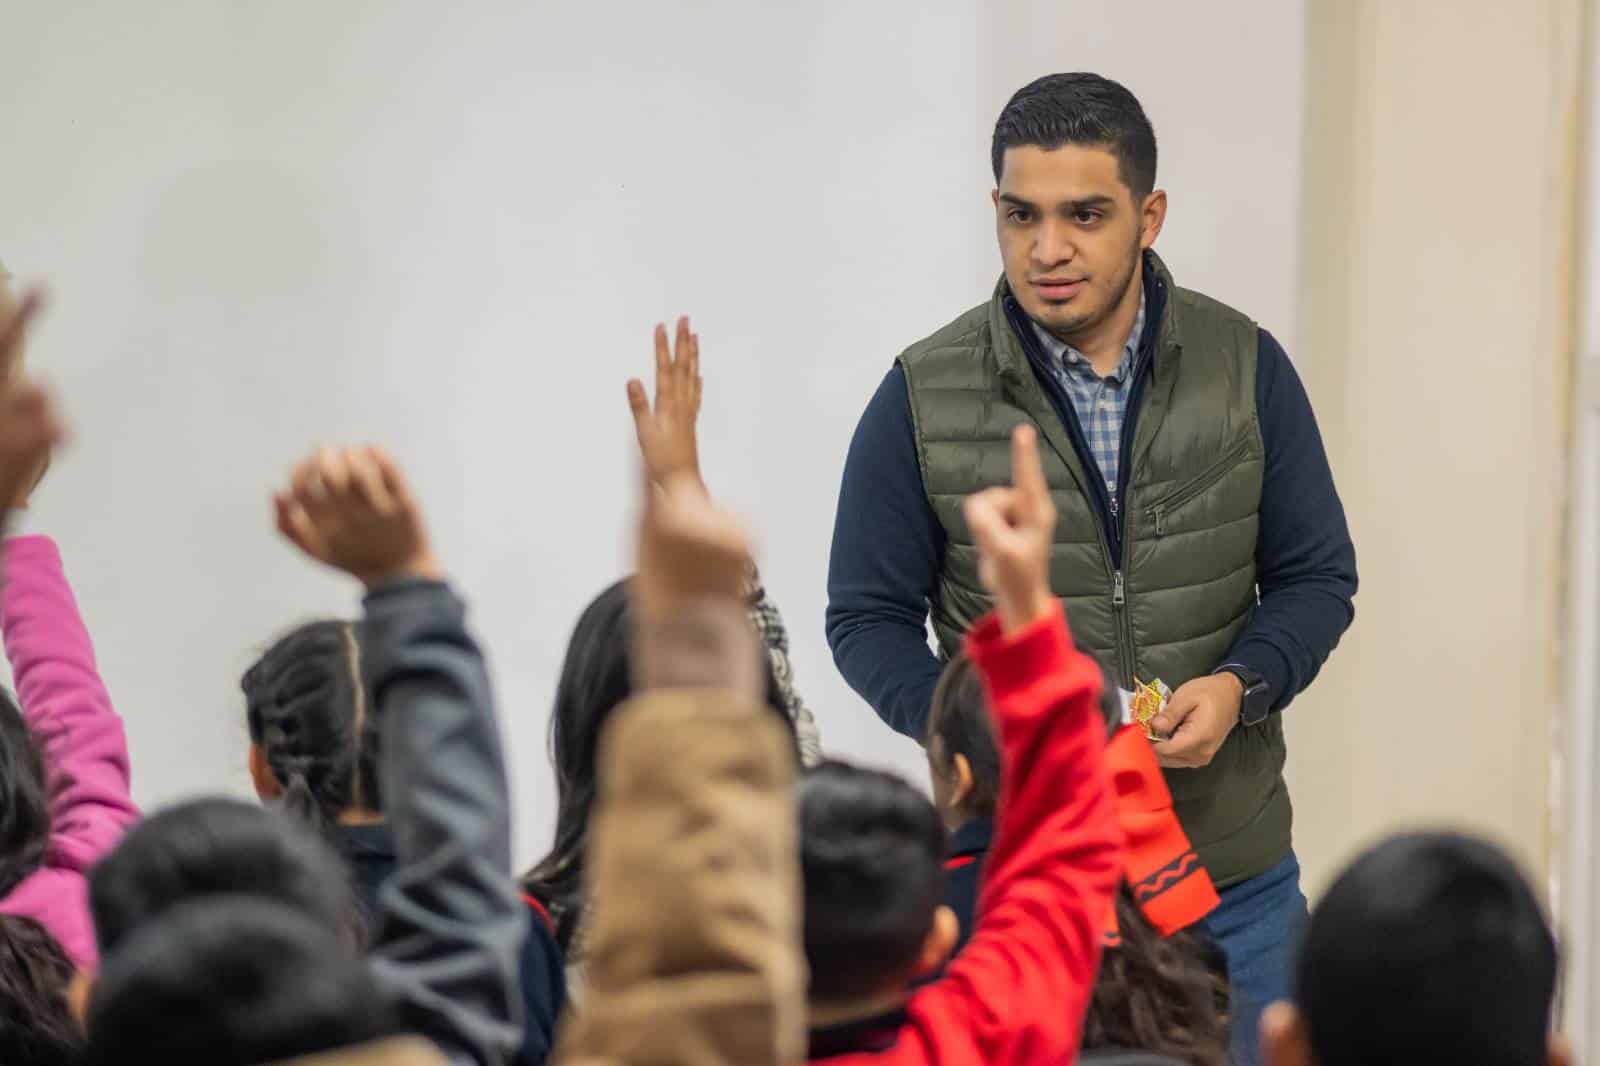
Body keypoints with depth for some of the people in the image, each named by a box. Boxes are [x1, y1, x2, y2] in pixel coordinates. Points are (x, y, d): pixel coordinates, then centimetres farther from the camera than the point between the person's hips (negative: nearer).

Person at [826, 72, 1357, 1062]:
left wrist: (1241, 685, -14)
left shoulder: (1246, 368, -1)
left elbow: (1317, 576, 6)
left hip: (1233, 877, 1)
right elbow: (868, 617, 1)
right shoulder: (922, 398, -4)